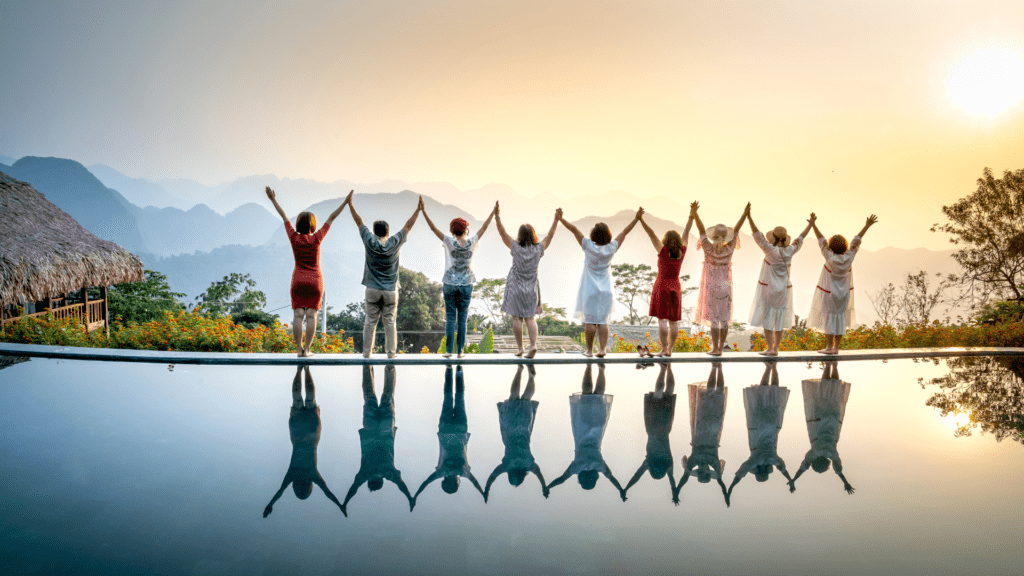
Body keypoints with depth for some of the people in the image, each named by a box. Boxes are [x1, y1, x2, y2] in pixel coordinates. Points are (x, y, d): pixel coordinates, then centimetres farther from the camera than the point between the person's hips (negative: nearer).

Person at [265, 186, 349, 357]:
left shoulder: (294, 237, -7)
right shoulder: (316, 238, -11)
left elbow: (284, 217, 4)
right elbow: (331, 218, -9)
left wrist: (273, 199, 14)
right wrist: (346, 202, -6)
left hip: (298, 281, 1)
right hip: (315, 281, -1)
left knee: (298, 316, 0)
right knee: (311, 316, -1)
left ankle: (299, 349, -2)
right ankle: (307, 349, -4)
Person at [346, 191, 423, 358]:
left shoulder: (370, 242, -5)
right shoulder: (394, 243, -5)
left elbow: (359, 223, 3)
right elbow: (408, 226, 4)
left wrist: (350, 204, 11)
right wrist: (418, 210, 12)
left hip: (372, 290, 0)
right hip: (390, 291, 0)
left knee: (370, 322, 5)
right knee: (390, 322, 4)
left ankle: (367, 352, 8)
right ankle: (391, 352, 6)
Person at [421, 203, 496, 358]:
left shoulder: (450, 242, -9)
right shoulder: (472, 242, -5)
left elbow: (434, 228, -8)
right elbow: (484, 228, 4)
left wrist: (424, 212, -6)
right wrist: (493, 212, 11)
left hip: (450, 284, -1)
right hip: (466, 284, 1)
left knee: (450, 318, 3)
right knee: (462, 319, 5)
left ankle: (449, 350, 2)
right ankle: (460, 351, 6)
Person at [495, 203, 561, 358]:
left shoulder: (516, 248, -11)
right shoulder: (538, 249, -4)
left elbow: (503, 233, -12)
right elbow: (550, 236, 7)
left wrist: (497, 216, -14)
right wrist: (556, 220, 11)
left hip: (515, 288, -3)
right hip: (531, 288, 3)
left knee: (517, 318, 3)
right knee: (530, 318, 6)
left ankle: (520, 348, 4)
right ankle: (533, 346, -11)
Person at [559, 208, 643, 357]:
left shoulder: (588, 246, -12)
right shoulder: (611, 248, -5)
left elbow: (574, 229, -9)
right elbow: (624, 232, 4)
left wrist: (560, 218, -4)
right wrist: (636, 219, 13)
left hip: (590, 290, -3)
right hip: (606, 290, 3)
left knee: (590, 321, 1)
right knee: (603, 321, 6)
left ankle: (589, 350, 5)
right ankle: (603, 348, 0)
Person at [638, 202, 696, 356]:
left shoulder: (663, 251, -10)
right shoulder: (681, 252, 0)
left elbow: (651, 233, -14)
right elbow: (686, 232, 6)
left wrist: (641, 219, -17)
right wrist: (692, 214, 10)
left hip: (661, 286, -4)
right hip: (675, 287, 4)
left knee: (662, 319, -5)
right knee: (673, 320, 6)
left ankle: (664, 349, -7)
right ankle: (670, 349, 9)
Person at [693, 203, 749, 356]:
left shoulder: (709, 249, -18)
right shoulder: (729, 249, -11)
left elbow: (702, 230, -22)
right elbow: (736, 229, -7)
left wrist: (694, 213, -24)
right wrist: (745, 213, -6)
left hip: (711, 287, -3)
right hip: (725, 287, 3)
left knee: (714, 319, 1)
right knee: (724, 319, 9)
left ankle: (715, 349, 3)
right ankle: (720, 348, 14)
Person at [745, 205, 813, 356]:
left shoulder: (771, 250, -19)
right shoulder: (790, 251, -5)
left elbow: (757, 235, -23)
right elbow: (801, 238, 10)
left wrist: (749, 216, -25)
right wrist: (811, 224, 25)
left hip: (767, 289, -5)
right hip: (783, 290, 5)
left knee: (767, 318, 0)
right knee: (779, 319, 9)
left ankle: (769, 348, -2)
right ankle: (775, 349, 12)